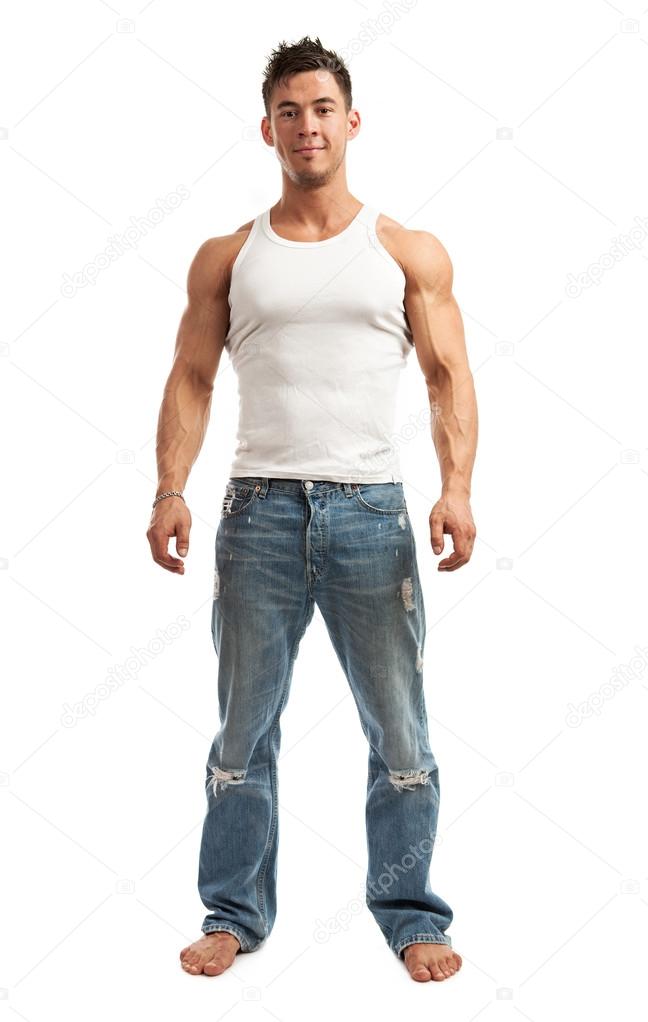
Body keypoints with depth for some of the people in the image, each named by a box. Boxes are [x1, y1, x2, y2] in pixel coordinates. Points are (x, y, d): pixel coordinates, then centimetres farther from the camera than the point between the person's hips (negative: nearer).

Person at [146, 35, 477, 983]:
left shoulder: (410, 254, 8)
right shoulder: (227, 258, 11)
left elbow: (449, 376, 2)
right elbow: (191, 380, 7)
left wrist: (457, 487, -13)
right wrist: (171, 490, -6)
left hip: (371, 509, 0)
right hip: (260, 509, 1)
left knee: (401, 733, 5)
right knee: (243, 731, 8)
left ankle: (413, 917, 20)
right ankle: (235, 913, 22)